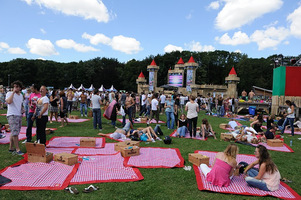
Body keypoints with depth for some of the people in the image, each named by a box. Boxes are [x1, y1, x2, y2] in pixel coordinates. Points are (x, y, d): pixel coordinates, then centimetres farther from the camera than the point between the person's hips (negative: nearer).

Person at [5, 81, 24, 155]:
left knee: (14, 133, 13)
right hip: (12, 115, -7)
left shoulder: (21, 95, 15)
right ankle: (17, 149, -4)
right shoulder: (9, 93, -5)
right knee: (15, 133, -10)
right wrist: (13, 92, -20)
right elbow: (8, 101, -25)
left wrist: (22, 109, 8)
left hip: (19, 115, 7)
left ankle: (11, 148, 22)